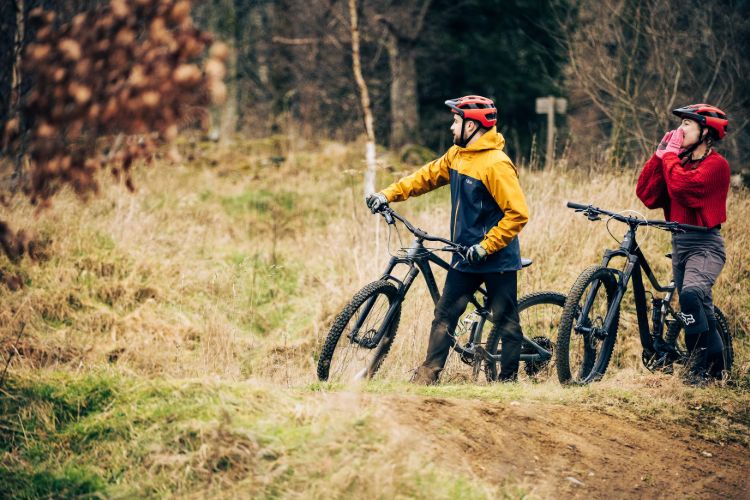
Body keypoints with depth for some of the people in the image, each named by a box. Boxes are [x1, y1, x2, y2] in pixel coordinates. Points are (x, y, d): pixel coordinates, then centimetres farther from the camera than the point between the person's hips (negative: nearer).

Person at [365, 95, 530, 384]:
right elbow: (427, 176, 18)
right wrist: (388, 195, 7)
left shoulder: (496, 164, -20)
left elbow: (517, 213, -23)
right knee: (445, 314, 6)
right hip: (465, 255, 8)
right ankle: (428, 374, 9)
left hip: (497, 258, -8)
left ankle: (509, 379, 12)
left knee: (506, 321, 3)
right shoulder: (457, 155, 6)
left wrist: (486, 247, -22)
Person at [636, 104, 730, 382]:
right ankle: (716, 368, 21)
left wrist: (670, 155, -11)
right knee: (701, 310, 11)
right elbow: (647, 194, 2)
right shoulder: (680, 161, 13)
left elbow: (682, 185, -26)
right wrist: (660, 154, -2)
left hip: (705, 246, -8)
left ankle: (701, 360, -23)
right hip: (680, 243, 8)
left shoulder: (715, 164, -9)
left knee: (691, 292, -31)